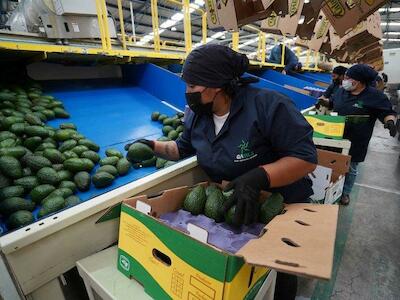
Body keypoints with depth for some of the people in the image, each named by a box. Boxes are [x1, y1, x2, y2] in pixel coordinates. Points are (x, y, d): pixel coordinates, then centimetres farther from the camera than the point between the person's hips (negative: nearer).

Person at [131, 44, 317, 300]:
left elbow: (306, 158, -27)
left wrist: (258, 177, -42)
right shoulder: (197, 115, -7)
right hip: (229, 206, 5)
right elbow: (184, 147, 10)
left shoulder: (268, 105, -28)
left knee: (281, 276, 22)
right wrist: (154, 146, -5)